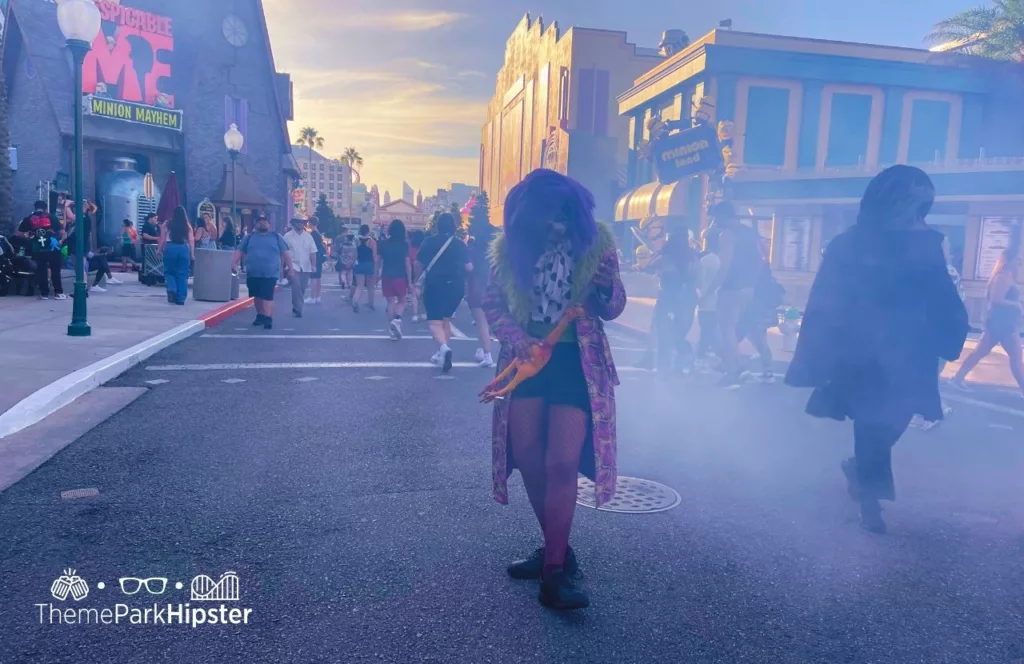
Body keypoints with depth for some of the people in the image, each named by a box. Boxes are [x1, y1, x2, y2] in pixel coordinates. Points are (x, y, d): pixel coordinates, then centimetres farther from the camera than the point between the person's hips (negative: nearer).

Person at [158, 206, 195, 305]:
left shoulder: (167, 224, 3)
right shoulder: (188, 226, 5)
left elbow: (162, 239, 2)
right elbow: (191, 241, 1)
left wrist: (159, 250, 12)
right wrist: (192, 254, 5)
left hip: (170, 248, -1)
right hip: (184, 248, 1)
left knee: (169, 271, 14)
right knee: (182, 274, 5)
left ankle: (172, 289, -13)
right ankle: (181, 299, 5)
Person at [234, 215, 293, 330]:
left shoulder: (276, 237, 11)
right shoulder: (249, 237, 14)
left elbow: (285, 253, 8)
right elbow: (239, 251, 9)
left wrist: (290, 267, 0)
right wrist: (235, 263, -5)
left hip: (270, 274, -3)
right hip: (253, 274, 3)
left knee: (267, 297, -13)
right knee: (257, 296, 12)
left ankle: (268, 319, -18)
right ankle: (260, 315, 29)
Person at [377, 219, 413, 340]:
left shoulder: (383, 244, 2)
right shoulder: (404, 244, -6)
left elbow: (378, 262, 5)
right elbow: (407, 264, -8)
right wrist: (409, 281, -3)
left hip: (386, 277, 2)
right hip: (400, 277, -2)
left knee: (390, 303, 9)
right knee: (402, 301, 14)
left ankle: (392, 330, 9)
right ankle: (397, 319, -13)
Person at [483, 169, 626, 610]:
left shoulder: (595, 242, -5)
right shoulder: (509, 245, -1)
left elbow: (614, 310, 1)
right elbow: (493, 303, 4)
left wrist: (607, 289, -22)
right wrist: (516, 337, -15)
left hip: (578, 363, -3)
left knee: (561, 464, -10)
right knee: (528, 458, 7)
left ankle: (554, 570, -1)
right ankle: (556, 549, 25)